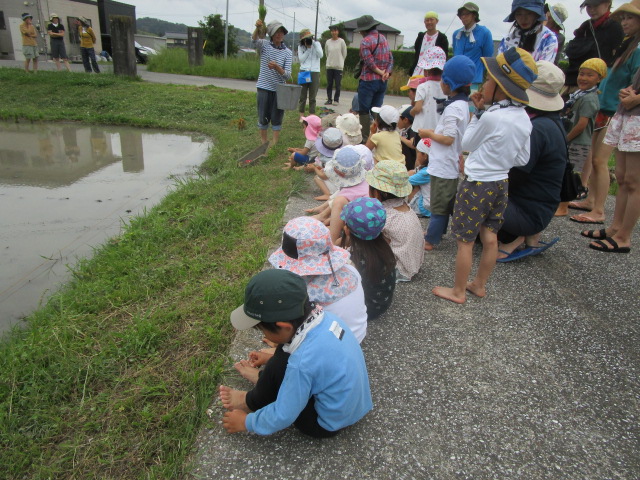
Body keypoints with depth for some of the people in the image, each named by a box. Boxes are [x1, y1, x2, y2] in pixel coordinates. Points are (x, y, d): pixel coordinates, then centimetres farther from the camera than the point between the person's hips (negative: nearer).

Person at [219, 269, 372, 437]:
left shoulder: (302, 363, -36)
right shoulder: (324, 317, -15)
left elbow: (282, 416, -22)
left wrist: (247, 422, -4)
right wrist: (274, 356, 21)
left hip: (329, 423, -7)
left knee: (278, 367, -14)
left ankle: (251, 403, 14)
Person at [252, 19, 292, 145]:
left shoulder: (287, 52, 0)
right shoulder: (265, 45, 0)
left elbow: (287, 75, -9)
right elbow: (255, 40, -23)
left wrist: (276, 67, -28)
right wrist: (258, 28, -44)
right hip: (264, 88, 0)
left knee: (277, 119, 5)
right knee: (263, 118, 6)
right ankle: (263, 144, 20)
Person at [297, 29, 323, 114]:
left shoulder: (317, 44, 8)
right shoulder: (300, 47, 7)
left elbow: (320, 55, -7)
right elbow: (301, 59, -3)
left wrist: (314, 44, -9)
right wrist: (308, 48, -5)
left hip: (315, 72, 0)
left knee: (312, 97, 2)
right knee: (302, 96, 2)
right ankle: (302, 116, 10)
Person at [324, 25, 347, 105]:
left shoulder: (341, 41, -3)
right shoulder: (328, 42, 4)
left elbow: (344, 54, 5)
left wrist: (340, 62, 11)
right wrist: (331, 60, 16)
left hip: (339, 66, -3)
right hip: (329, 66, 3)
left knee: (337, 84, -2)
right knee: (329, 84, 5)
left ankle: (336, 99, 7)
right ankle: (329, 99, 12)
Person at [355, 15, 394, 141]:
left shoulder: (365, 41, -11)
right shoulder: (384, 38, 13)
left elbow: (369, 62, -19)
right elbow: (390, 58, 8)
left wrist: (381, 72, -9)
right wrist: (387, 72, -5)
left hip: (368, 80, -7)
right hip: (382, 82, 7)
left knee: (364, 111, 1)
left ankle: (365, 138, 2)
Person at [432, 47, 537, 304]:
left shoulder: (491, 117, -22)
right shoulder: (524, 118, 3)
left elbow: (467, 143, -6)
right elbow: (522, 159, 9)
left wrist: (478, 111, -2)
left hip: (477, 184, -8)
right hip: (502, 183, 8)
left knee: (465, 241, 3)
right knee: (490, 237, 16)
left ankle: (458, 291, 15)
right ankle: (479, 284, 31)